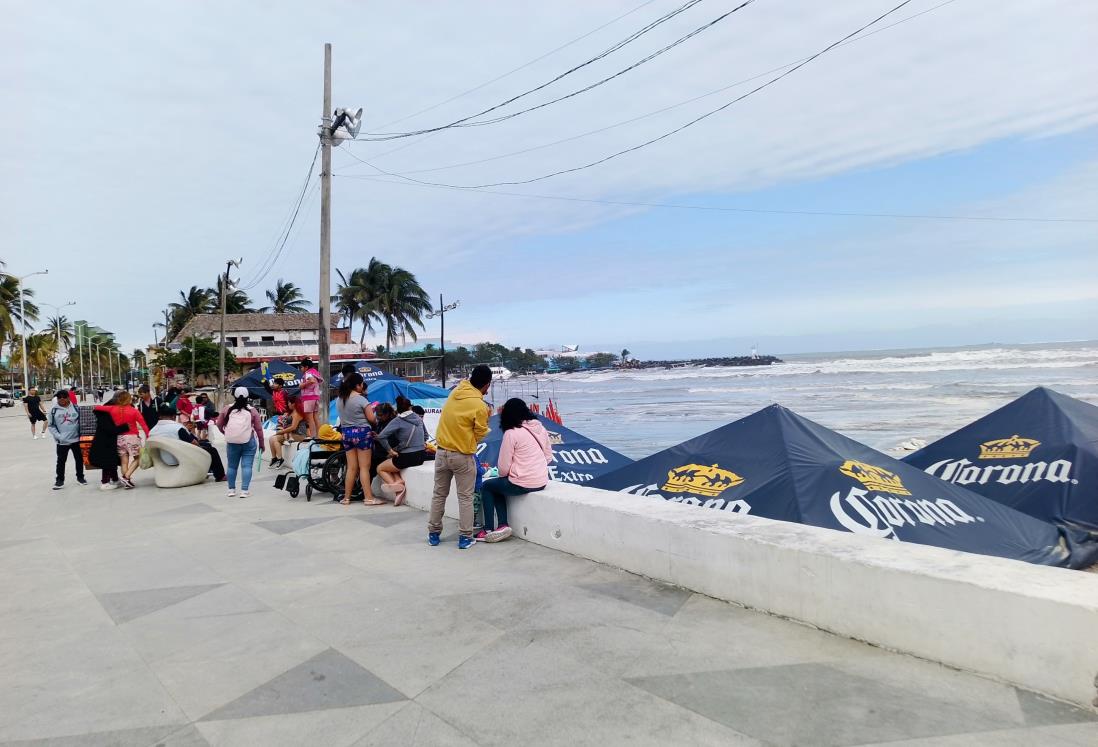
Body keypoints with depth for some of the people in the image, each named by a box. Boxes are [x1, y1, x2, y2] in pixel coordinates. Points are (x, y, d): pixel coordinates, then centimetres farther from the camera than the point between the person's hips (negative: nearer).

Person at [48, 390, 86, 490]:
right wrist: (58, 436, -11)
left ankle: (80, 477, 27)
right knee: (61, 461, 7)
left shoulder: (75, 408, 1)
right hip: (62, 441, -1)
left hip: (76, 439, 1)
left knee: (79, 459, 11)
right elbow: (51, 426, 1)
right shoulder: (54, 410, -1)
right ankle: (60, 480, 19)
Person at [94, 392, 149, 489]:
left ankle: (126, 482, 11)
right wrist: (148, 436, -5)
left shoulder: (113, 409, 1)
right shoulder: (134, 411, -8)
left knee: (124, 461, 9)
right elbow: (143, 425, -11)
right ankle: (126, 477, -8)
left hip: (120, 438, 4)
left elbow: (97, 407, 11)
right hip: (132, 437, -4)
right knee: (137, 459, 7)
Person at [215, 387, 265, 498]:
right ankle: (244, 490, -5)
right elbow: (258, 428, -1)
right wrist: (261, 443, 8)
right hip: (248, 442, -2)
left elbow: (219, 424, 12)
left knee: (232, 466, 13)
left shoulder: (228, 409, 5)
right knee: (247, 466, -1)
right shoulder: (252, 410, 0)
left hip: (231, 442, 2)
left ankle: (231, 489, 20)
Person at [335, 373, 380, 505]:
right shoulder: (361, 399, -13)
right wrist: (374, 413, 9)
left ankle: (346, 498, 16)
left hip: (346, 433, 6)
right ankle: (368, 498, -1)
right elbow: (371, 418, -11)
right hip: (362, 432, -6)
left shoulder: (339, 400, 6)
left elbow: (342, 419, 11)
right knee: (364, 467, -2)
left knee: (351, 468, 12)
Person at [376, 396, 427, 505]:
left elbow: (381, 436, -19)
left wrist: (390, 450, -10)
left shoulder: (397, 420, -11)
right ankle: (399, 481, 3)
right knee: (392, 463, 29)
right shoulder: (418, 418, 7)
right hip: (422, 456, 6)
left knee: (380, 468, 17)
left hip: (408, 458, -6)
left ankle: (395, 485, -7)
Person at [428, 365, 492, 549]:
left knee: (439, 495, 16)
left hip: (442, 452, 6)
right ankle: (466, 537, 11)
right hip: (463, 457, -6)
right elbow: (479, 434, -7)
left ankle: (433, 534, 25)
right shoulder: (480, 406, -17)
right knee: (465, 498, 7)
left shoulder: (456, 391, -2)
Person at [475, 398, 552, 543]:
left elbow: (503, 467, -11)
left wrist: (502, 476, 10)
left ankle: (489, 530, 19)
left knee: (486, 486, 19)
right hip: (542, 482, 7)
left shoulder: (511, 433, -14)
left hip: (522, 484, -7)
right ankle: (502, 525, 17)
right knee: (497, 486, 27)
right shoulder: (540, 428, 4)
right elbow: (549, 456, 11)